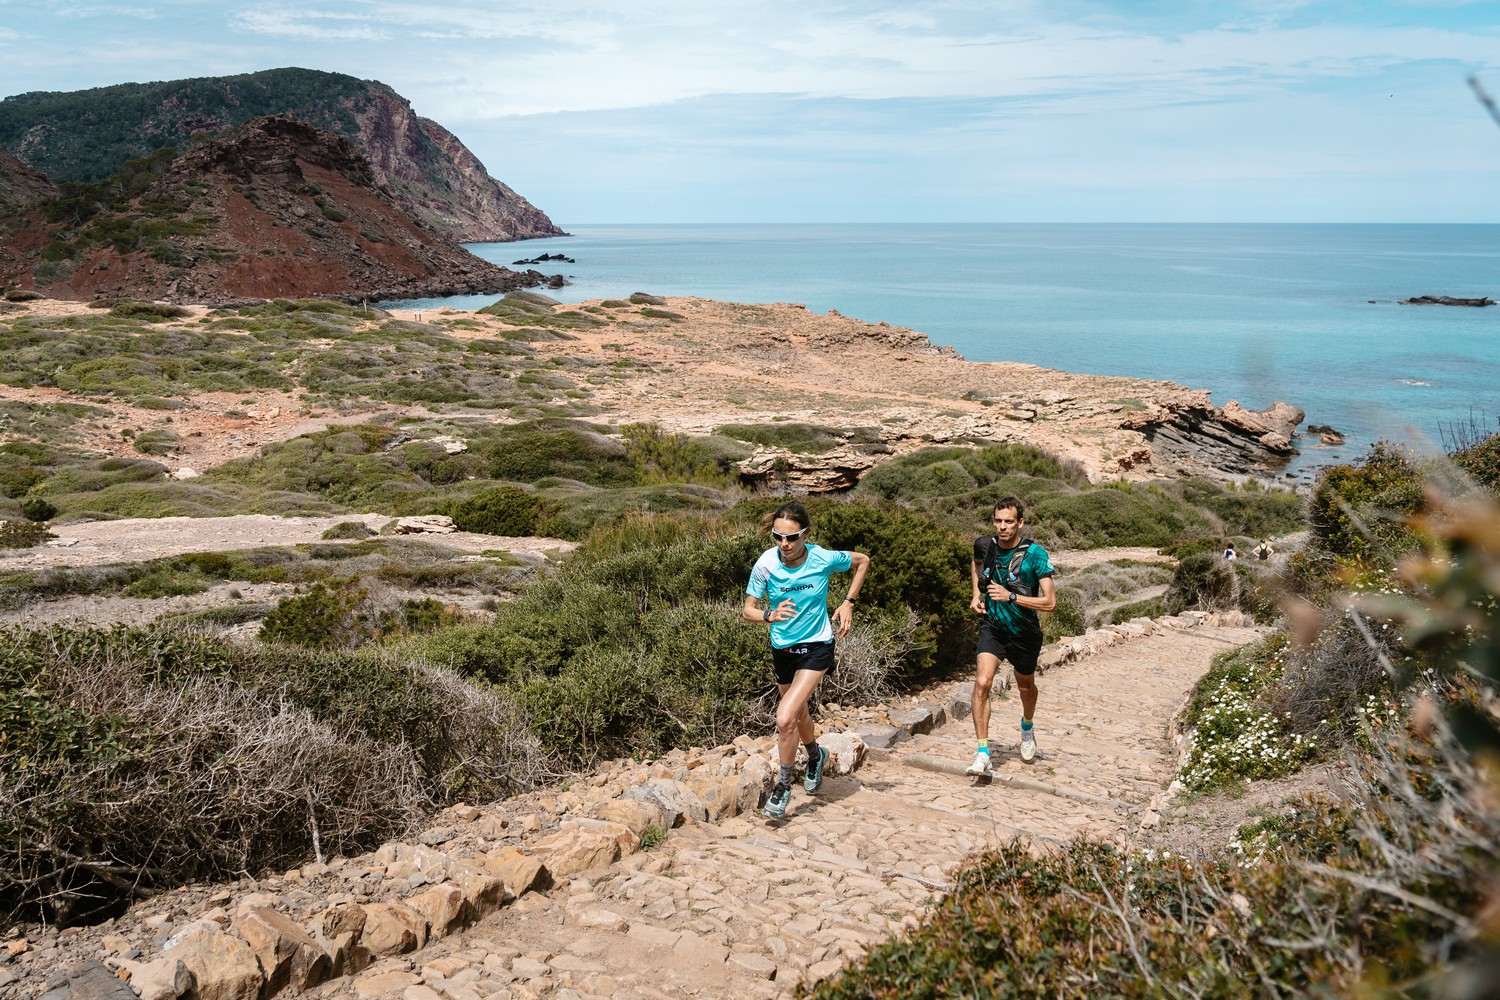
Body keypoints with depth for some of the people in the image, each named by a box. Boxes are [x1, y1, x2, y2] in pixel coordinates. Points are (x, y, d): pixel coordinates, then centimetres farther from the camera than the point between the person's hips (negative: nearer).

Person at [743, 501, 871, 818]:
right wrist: (769, 614, -34)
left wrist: (848, 603, -5)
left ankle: (783, 784, 2)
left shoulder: (823, 559, -18)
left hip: (817, 647, -4)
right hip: (782, 648, 4)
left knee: (785, 718, -19)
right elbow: (747, 610, -12)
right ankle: (815, 754, 56)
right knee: (799, 712, 24)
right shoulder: (766, 564, -16)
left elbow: (862, 561, 1)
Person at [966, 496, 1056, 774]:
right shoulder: (985, 544, -8)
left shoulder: (1034, 553, -20)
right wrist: (976, 593, 5)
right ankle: (983, 753, -17)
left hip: (1024, 633, -1)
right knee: (982, 683, -20)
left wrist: (1010, 596, -29)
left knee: (1025, 686, 21)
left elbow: (1049, 602, -22)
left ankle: (1027, 726, 55)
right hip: (993, 627, 1)